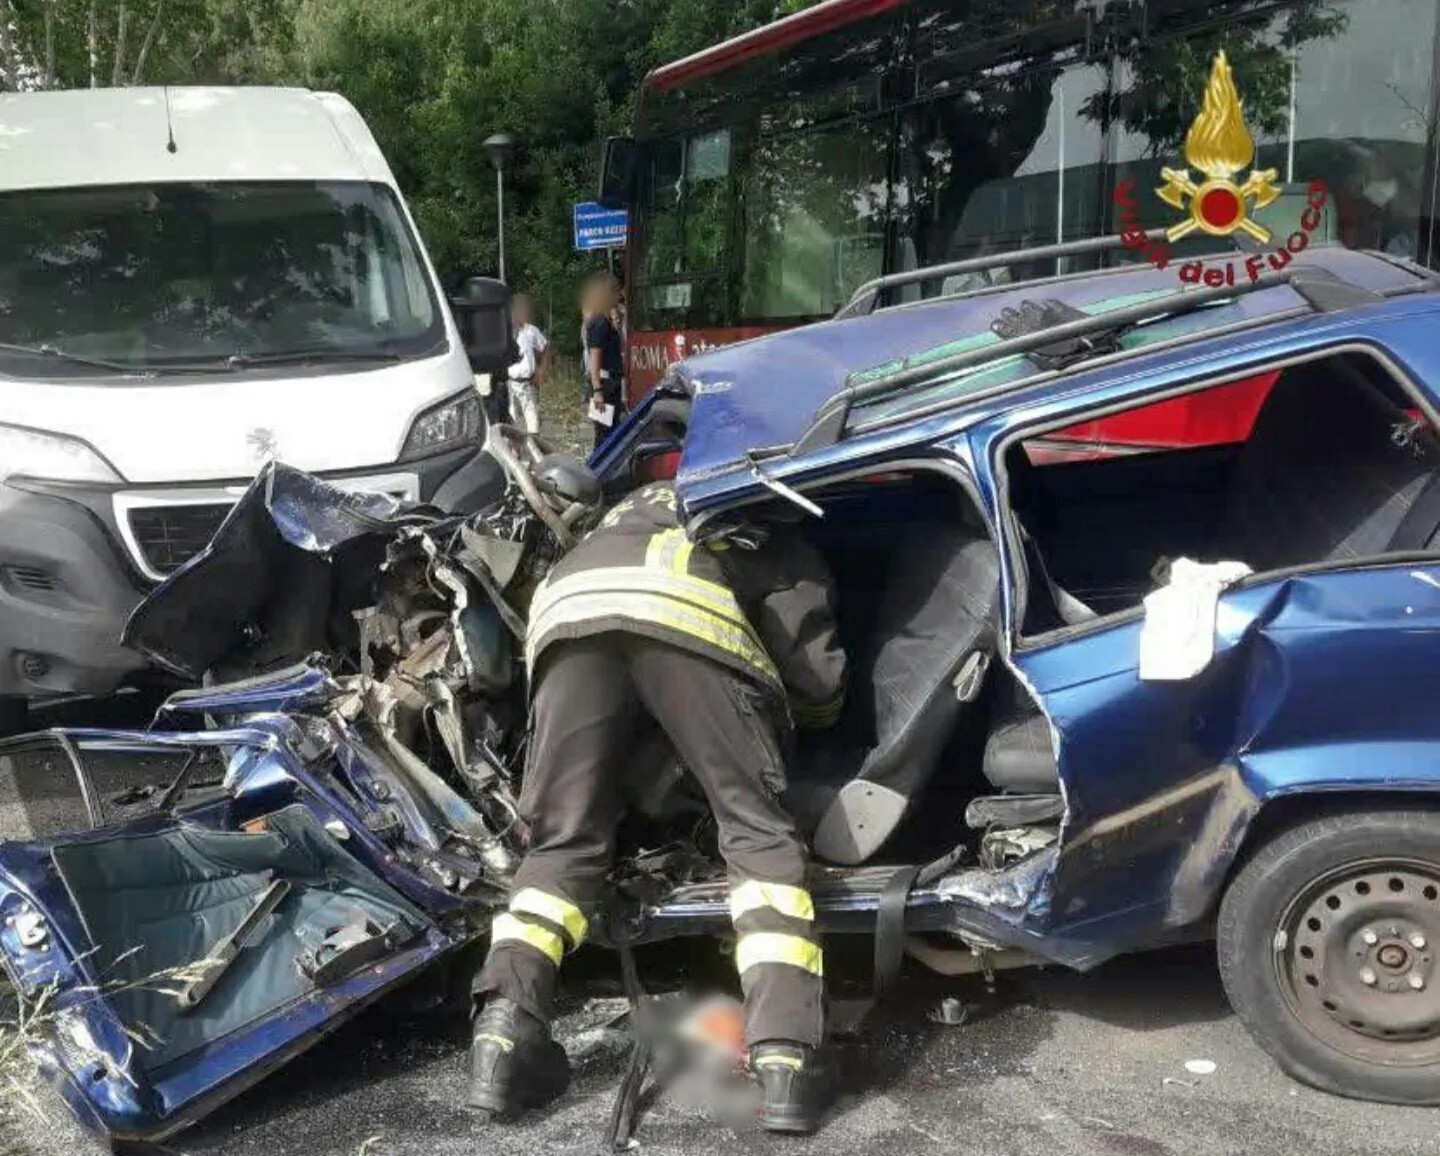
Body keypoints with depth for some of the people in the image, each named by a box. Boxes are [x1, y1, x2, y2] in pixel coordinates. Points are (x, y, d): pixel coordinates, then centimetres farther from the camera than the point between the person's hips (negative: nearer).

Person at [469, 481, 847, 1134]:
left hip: (569, 608, 4)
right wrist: (781, 718, 46)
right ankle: (786, 1056, -9)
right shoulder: (784, 543, 35)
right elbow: (818, 685, 22)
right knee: (758, 833, 5)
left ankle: (504, 1035, -8)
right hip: (689, 611, -3)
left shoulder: (639, 505, 48)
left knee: (565, 842, 10)